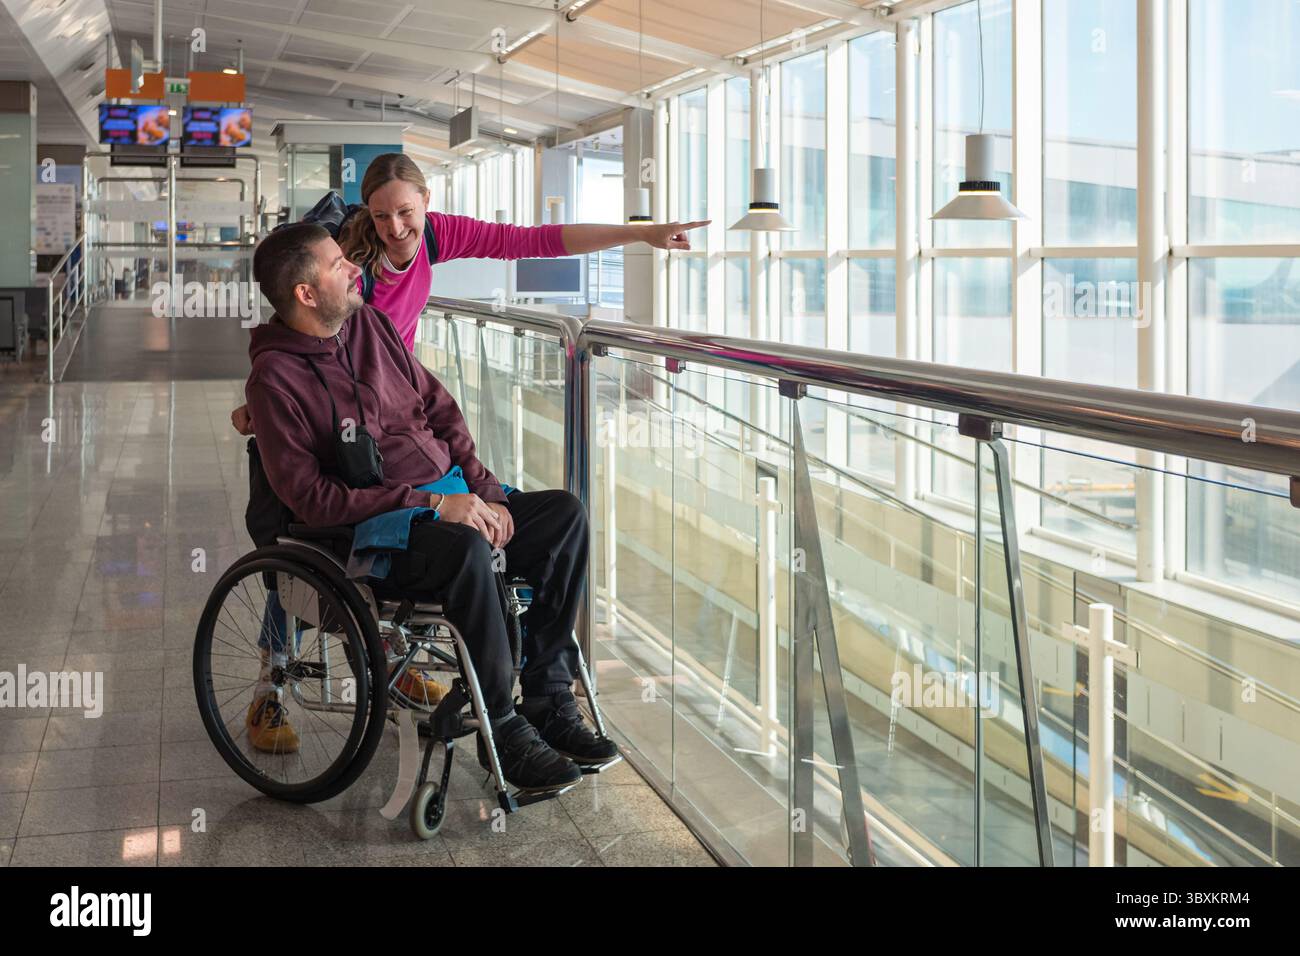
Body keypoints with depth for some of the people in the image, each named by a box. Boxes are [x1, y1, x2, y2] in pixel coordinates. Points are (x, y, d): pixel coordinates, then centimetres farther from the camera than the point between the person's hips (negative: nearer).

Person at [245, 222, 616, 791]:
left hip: (450, 498, 8)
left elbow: (440, 409, 17)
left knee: (565, 514, -12)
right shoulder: (275, 377, -10)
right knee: (468, 549, -37)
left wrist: (485, 491, 1)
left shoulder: (370, 323, 12)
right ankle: (502, 728, -22)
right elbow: (312, 499, -17)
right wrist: (430, 505, -23)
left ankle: (549, 701, -7)